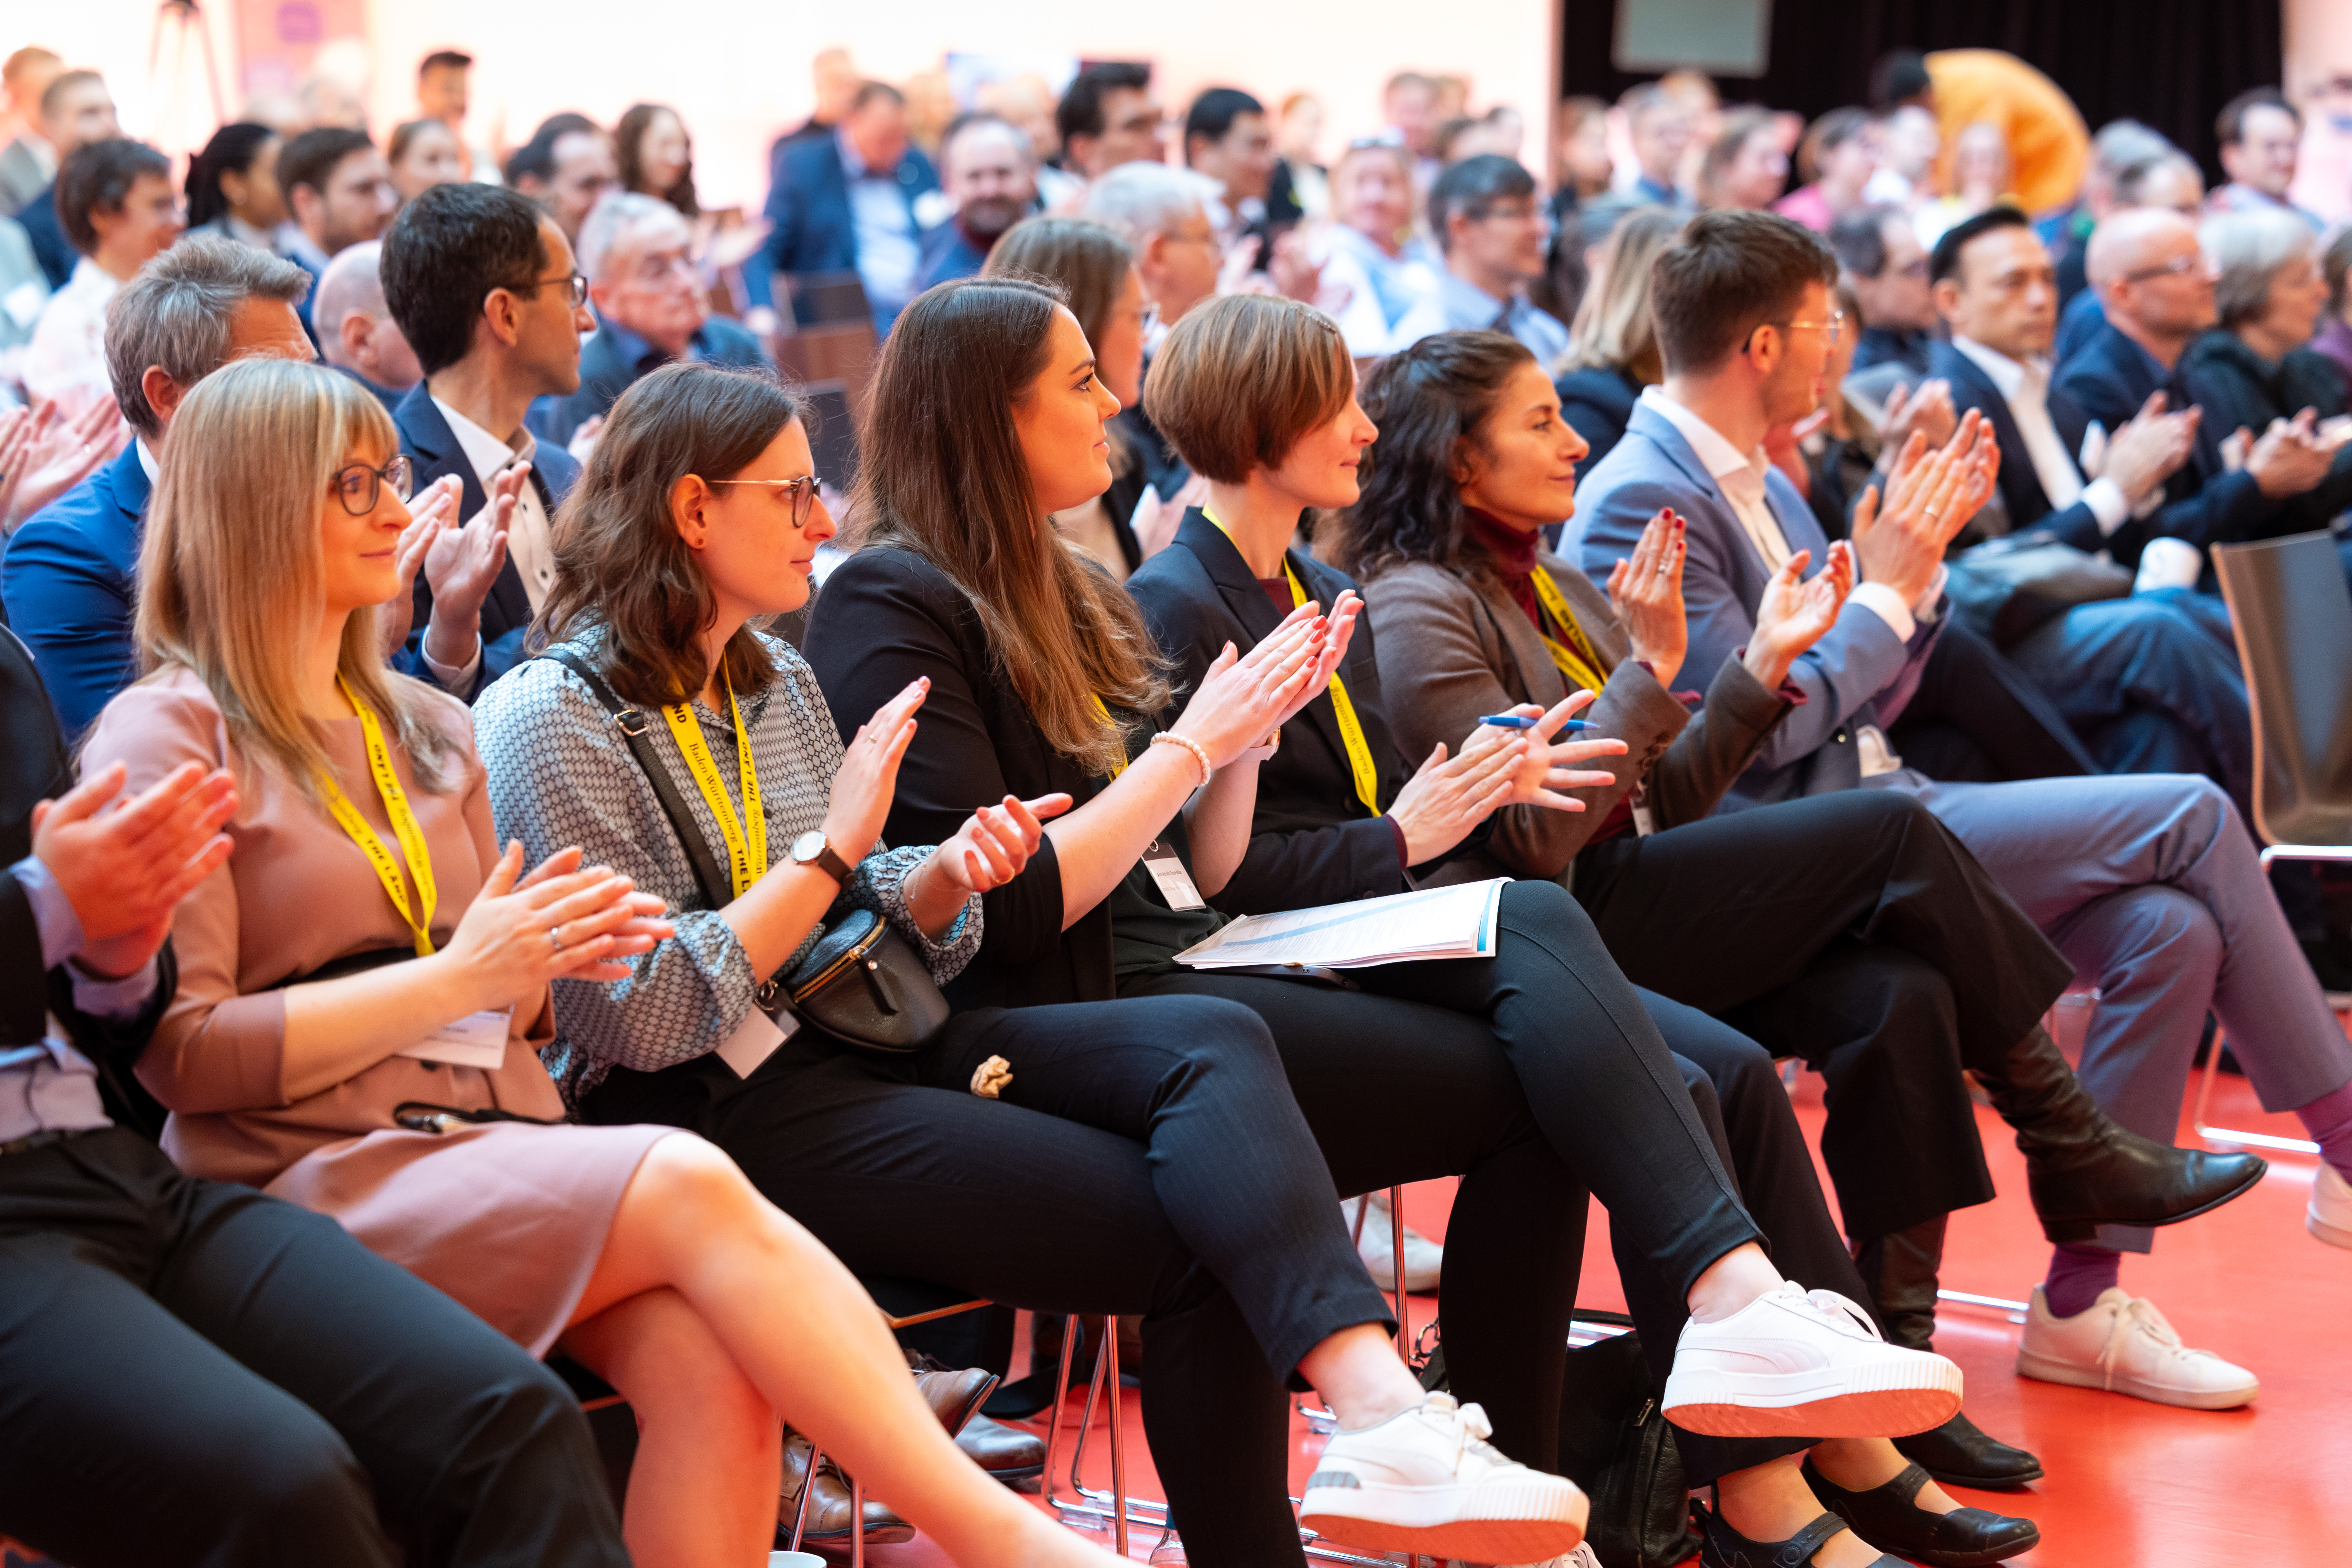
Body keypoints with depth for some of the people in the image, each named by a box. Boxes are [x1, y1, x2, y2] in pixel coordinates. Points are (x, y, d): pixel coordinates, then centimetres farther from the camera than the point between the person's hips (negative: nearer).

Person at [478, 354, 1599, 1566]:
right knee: (1191, 1231, -22)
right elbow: (642, 1016, -15)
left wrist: (947, 876, -2)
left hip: (864, 1043, 7)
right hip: (716, 1112, -7)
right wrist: (832, 849, -11)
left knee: (1212, 1043, -22)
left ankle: (1374, 1403, -40)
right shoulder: (551, 719, -6)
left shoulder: (776, 682, 19)